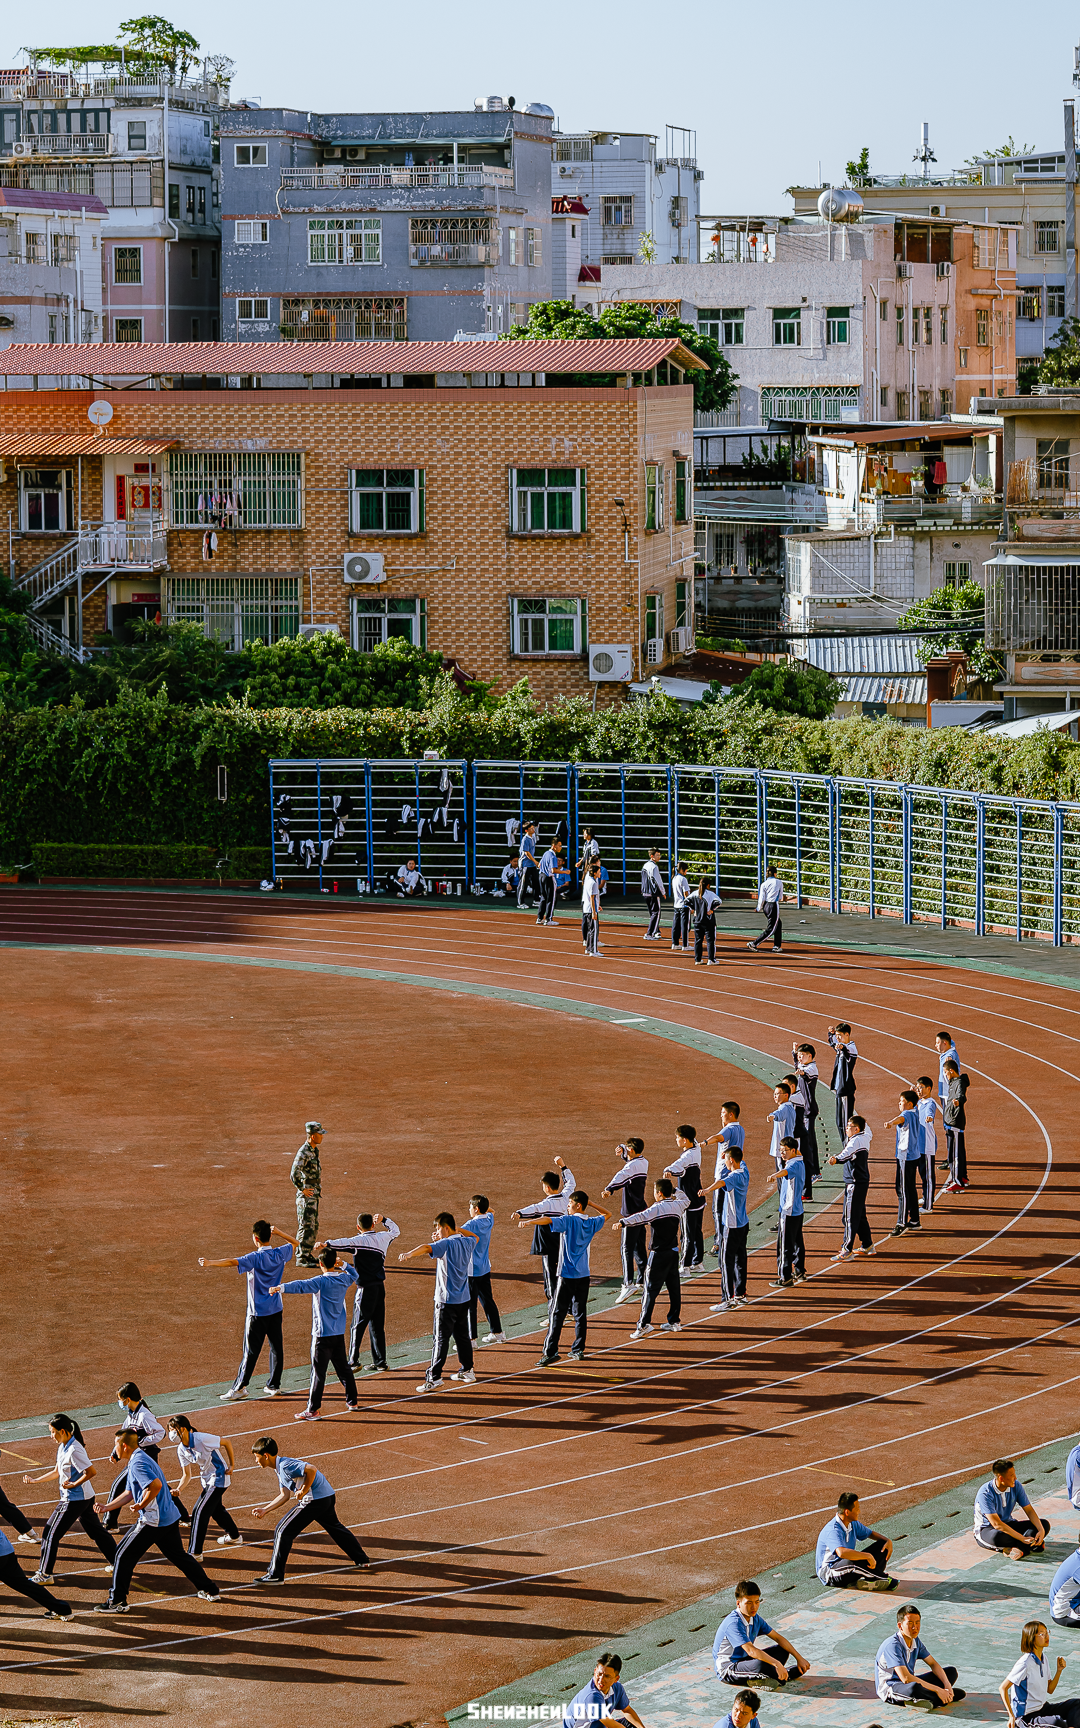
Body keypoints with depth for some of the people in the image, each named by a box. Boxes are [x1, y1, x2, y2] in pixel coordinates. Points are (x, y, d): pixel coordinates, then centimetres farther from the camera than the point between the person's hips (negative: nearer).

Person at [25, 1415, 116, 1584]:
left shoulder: (74, 1450, -22)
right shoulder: (63, 1447, 9)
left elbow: (92, 1471, -25)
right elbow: (57, 1472, 20)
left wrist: (74, 1484, -22)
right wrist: (35, 1480, 15)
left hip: (74, 1499, -10)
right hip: (86, 1498, 10)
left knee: (50, 1533, -3)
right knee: (96, 1531, 19)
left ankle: (44, 1574, 4)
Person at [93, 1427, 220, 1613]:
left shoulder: (137, 1463, -16)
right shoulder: (137, 1461, 17)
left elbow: (156, 1485, -31)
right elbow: (129, 1493, 22)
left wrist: (141, 1505, -18)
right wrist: (107, 1507, 14)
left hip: (154, 1520, -10)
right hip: (171, 1517, 10)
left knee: (124, 1555, 0)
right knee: (178, 1555, 22)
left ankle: (117, 1602, 2)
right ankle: (210, 1591, 27)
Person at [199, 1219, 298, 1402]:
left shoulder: (255, 1258, -18)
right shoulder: (279, 1254, -2)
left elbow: (233, 1262, -33)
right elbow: (295, 1243, 18)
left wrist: (210, 1263, -39)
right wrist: (279, 1232, 13)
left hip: (258, 1312, -5)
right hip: (276, 1310, 5)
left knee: (251, 1351, -2)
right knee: (276, 1347, 12)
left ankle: (240, 1387, 3)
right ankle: (274, 1385, 19)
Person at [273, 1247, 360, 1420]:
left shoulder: (321, 1282, -16)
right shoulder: (344, 1279, 4)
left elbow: (302, 1286, -33)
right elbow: (354, 1275, 29)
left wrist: (281, 1288, -44)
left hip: (322, 1335, -7)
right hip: (339, 1334, 7)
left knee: (318, 1372, -5)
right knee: (343, 1368, 21)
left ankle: (313, 1410, -4)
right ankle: (352, 1401, 32)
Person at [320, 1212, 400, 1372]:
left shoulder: (360, 1240, -11)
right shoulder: (383, 1237, 6)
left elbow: (344, 1243, -31)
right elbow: (395, 1230, 29)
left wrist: (326, 1244, -44)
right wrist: (383, 1219, 36)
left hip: (365, 1288, -6)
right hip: (380, 1287, 6)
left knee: (358, 1326, -4)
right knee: (377, 1326, 13)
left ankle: (353, 1361, -11)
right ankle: (380, 1363, 16)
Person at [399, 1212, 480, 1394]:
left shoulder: (446, 1244, -16)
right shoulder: (467, 1243, 7)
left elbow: (426, 1247, -36)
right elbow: (475, 1237, 33)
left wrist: (409, 1254, -51)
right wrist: (458, 1230, 22)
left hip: (447, 1300, -8)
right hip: (464, 1299, 8)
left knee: (440, 1339, -7)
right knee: (462, 1336, 20)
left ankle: (434, 1378, -9)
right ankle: (467, 1371, 30)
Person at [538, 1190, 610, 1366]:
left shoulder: (568, 1221, -11)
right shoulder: (591, 1224, 5)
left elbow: (547, 1221, -26)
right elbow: (607, 1214, 25)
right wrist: (590, 1203, 17)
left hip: (567, 1275, -6)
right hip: (584, 1274, 6)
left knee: (557, 1313, -4)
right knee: (580, 1313, 12)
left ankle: (550, 1351, -9)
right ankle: (578, 1350, 14)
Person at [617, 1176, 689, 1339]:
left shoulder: (658, 1208, -15)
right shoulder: (678, 1206, 6)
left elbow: (641, 1218, -31)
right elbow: (686, 1199, 31)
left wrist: (623, 1223, -42)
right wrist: (673, 1188, 37)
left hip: (659, 1254, -7)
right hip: (674, 1252, 7)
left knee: (651, 1289, -8)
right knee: (674, 1287, 15)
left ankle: (644, 1323, -13)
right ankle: (675, 1321, 21)